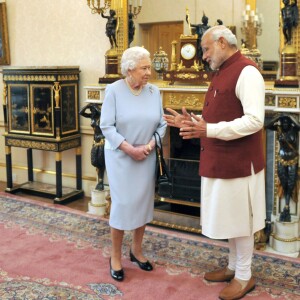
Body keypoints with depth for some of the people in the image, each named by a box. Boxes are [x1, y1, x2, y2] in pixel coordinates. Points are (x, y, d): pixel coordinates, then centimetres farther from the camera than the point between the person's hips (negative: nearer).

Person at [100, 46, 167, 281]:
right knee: (122, 204, -1)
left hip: (147, 157, 4)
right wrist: (129, 149, -18)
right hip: (121, 156, -4)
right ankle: (116, 257, 16)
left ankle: (137, 250, 31)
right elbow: (107, 126, -13)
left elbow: (162, 124, 3)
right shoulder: (114, 90, -11)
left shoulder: (154, 91, 1)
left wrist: (149, 146, -12)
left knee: (144, 202, 12)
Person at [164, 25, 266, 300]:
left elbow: (254, 121, -26)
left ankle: (244, 277, 18)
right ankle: (233, 267, 33)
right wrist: (193, 121, 8)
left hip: (238, 162, -9)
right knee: (230, 218, 18)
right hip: (221, 161, 9)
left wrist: (209, 130, -29)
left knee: (240, 219, 3)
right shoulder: (221, 73, 14)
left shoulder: (246, 72, -17)